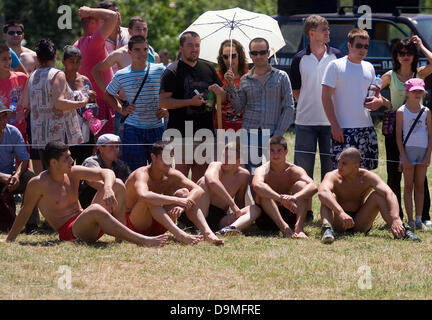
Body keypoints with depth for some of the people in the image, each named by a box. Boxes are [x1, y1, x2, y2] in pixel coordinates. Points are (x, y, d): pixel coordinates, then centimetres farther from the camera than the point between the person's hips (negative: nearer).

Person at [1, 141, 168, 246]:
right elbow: (25, 212, 0)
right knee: (95, 210, -39)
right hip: (68, 231, -8)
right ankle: (141, 241, -46)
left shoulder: (73, 173, 8)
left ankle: (121, 237, -15)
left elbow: (106, 173, 3)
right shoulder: (38, 184, -7)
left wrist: (108, 189, -20)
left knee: (117, 185, -2)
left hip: (89, 226, 8)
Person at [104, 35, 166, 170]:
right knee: (135, 171, 1)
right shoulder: (121, 76, 3)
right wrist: (121, 110, 6)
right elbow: (108, 94, 19)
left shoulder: (159, 70, 1)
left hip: (156, 127, 0)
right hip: (133, 129, 0)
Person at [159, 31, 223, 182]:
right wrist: (190, 102, -18)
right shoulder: (172, 71, -2)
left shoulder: (208, 68, 15)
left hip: (205, 130, 5)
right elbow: (163, 102, -10)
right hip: (182, 133, -5)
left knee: (200, 174, 7)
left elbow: (224, 98, 21)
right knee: (182, 171, -7)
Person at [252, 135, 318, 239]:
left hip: (289, 217, 2)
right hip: (265, 218, -2)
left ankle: (299, 227, -37)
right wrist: (281, 198, -51)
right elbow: (257, 185, -39)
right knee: (264, 192, -28)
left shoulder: (294, 170, -6)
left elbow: (313, 187, -26)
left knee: (301, 184, -17)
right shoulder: (263, 170, -13)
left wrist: (294, 197, -46)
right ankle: (284, 228, -44)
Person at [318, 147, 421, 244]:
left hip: (359, 225, 2)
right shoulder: (333, 176, -16)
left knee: (377, 195, -18)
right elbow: (322, 192, -39)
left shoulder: (368, 177, -12)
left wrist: (395, 219, -45)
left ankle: (402, 230, -31)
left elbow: (389, 194, -27)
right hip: (338, 223, -2)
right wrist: (340, 212, -56)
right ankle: (327, 229, -51)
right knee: (330, 197, -27)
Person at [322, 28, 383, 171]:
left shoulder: (369, 68, 14)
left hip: (367, 128, 6)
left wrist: (378, 101, -1)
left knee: (366, 170, 7)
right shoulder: (335, 66, -4)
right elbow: (326, 97, -7)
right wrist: (334, 126, -15)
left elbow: (375, 92, 25)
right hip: (343, 130, -6)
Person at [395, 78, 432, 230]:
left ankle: (419, 220, 7)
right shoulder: (401, 112, -2)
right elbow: (398, 136, -3)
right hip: (408, 150, -3)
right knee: (408, 186, 0)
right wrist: (404, 157, -10)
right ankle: (410, 221, 1)